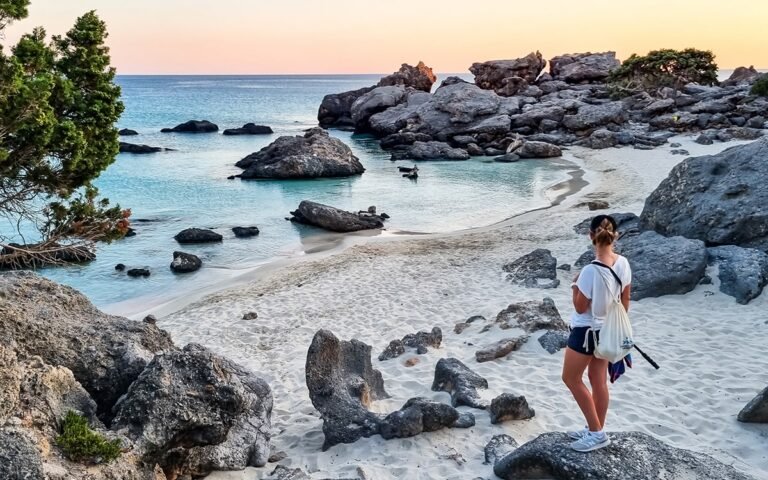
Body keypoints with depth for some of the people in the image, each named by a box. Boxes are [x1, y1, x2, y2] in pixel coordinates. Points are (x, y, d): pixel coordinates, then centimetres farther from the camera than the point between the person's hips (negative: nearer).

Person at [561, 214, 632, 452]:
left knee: (571, 378, 10)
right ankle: (595, 431, 31)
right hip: (607, 329, 7)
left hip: (587, 331, -7)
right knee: (599, 380, 18)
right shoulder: (623, 263, -7)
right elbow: (625, 300, 4)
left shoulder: (591, 270, -29)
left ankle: (597, 433, 13)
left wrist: (575, 284, -4)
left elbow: (580, 307, -19)